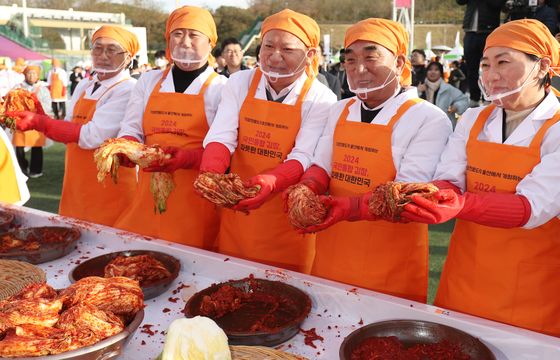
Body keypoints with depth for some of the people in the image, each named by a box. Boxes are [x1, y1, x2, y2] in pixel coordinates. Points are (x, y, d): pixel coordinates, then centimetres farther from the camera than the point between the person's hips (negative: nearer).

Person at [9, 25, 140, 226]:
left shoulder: (128, 90, -15)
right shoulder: (84, 85, 9)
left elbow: (92, 136, -22)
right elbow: (69, 132, 11)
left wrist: (39, 122, -18)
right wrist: (37, 116, -4)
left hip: (110, 191, -7)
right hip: (75, 187, 7)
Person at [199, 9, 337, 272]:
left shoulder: (321, 100, -9)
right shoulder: (239, 83, 0)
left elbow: (304, 157, -17)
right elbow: (221, 137, -9)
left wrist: (270, 181, -37)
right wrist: (210, 172, -29)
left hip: (287, 218, -2)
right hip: (236, 208, 3)